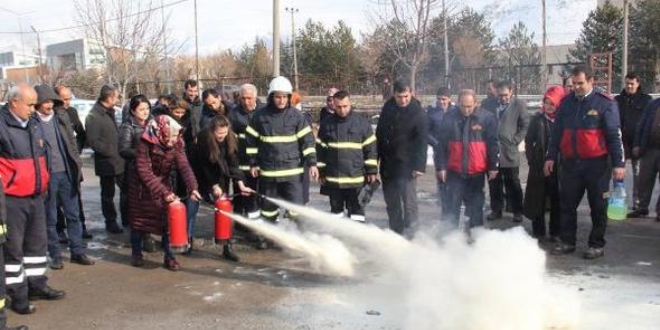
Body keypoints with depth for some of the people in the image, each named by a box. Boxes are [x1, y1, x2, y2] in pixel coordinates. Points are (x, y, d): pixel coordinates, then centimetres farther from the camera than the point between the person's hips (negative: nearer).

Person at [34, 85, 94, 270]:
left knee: (73, 214, 10)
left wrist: (77, 166, 6)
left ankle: (77, 252, 20)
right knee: (50, 218, 8)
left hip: (66, 173, 4)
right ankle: (55, 255, 18)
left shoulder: (61, 116, 5)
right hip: (46, 175, -4)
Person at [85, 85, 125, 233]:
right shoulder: (94, 116, -16)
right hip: (106, 162, -8)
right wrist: (111, 151, -18)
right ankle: (111, 222, 20)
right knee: (108, 194, 7)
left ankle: (126, 217, 27)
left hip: (119, 160, 8)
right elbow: (93, 141, -20)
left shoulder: (110, 112, 12)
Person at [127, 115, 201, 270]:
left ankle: (169, 256, 8)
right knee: (139, 219, 9)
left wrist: (192, 188, -40)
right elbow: (144, 171, -28)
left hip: (164, 184, 3)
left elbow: (184, 166, -24)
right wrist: (162, 192, -35)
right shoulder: (145, 144, -26)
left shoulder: (176, 145, -15)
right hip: (142, 186, -3)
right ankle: (136, 253, 27)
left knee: (168, 218, -3)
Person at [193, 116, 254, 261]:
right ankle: (188, 239, 22)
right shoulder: (203, 140, -22)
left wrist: (241, 185, -17)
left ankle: (227, 246, -2)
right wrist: (214, 186, -15)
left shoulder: (230, 139, -13)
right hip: (203, 179, -2)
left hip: (220, 180, 2)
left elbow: (233, 164, -10)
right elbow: (203, 166, -15)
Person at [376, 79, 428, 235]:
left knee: (408, 199, -12)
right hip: (387, 163, 6)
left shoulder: (418, 114, -11)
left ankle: (408, 231, -5)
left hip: (407, 164, -6)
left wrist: (420, 166, -22)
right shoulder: (388, 107, 5)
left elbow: (422, 141, -14)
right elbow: (379, 133, 13)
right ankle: (396, 232, 23)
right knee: (391, 201, 12)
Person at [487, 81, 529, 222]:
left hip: (509, 151, -3)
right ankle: (496, 209, 20)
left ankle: (517, 211, 16)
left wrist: (515, 140, -8)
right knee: (494, 182, 9)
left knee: (512, 183, 5)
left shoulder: (519, 105, 0)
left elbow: (525, 126, -1)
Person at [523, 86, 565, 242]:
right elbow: (529, 141, 4)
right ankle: (539, 233, 14)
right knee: (539, 200, 5)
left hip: (558, 166, 0)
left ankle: (556, 233, 17)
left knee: (557, 200, 6)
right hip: (539, 166, 0)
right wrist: (532, 161, -4)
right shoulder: (537, 119, 1)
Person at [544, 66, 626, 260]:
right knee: (567, 205, 9)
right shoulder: (567, 102, 7)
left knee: (598, 206, 6)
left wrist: (619, 163, -12)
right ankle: (567, 242, 21)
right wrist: (551, 157, 8)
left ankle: (597, 245, 17)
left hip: (596, 164, -4)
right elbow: (557, 132, 12)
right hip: (570, 163, 4)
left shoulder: (605, 103, -6)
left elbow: (614, 135, -7)